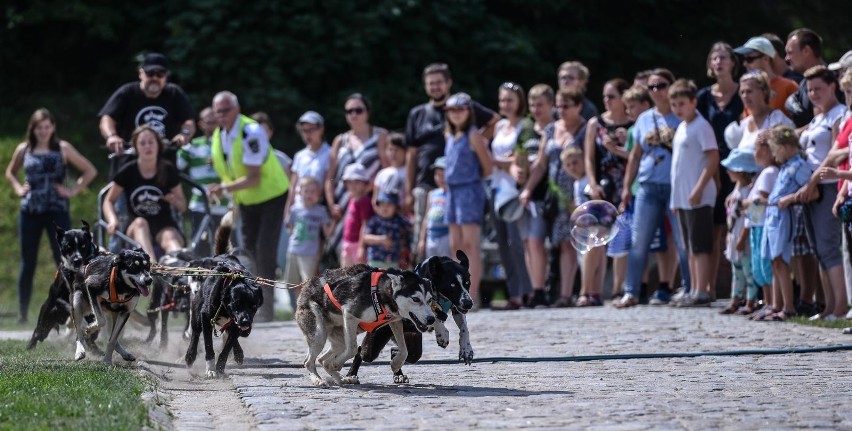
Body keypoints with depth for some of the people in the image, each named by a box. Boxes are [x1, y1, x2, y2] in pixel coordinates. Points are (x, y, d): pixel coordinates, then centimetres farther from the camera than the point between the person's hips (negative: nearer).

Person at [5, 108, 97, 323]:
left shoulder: (63, 149, 1)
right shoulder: (23, 150, 7)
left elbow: (90, 171, 4)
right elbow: (10, 173, 25)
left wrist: (74, 190, -4)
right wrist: (18, 188, 8)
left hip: (57, 210, -2)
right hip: (29, 211, 2)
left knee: (64, 260, -8)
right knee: (28, 263, 6)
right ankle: (22, 314, 13)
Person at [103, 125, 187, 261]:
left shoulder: (168, 170, 1)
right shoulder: (128, 172, -1)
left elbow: (182, 207, 8)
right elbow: (109, 201, 6)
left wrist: (175, 201, -17)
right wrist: (112, 220, -15)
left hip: (165, 225, -1)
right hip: (136, 230, 1)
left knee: (170, 237, -35)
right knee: (140, 223, -35)